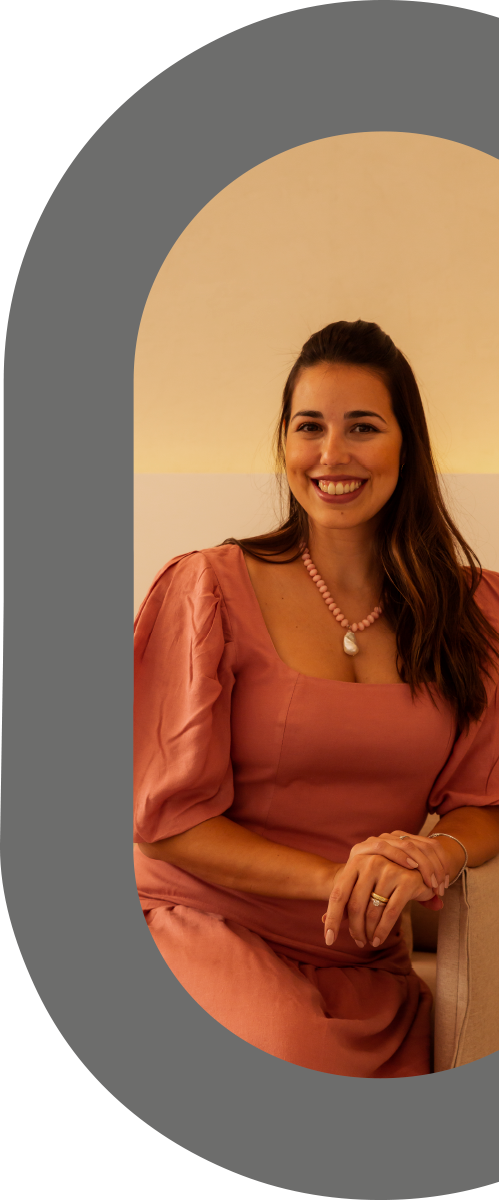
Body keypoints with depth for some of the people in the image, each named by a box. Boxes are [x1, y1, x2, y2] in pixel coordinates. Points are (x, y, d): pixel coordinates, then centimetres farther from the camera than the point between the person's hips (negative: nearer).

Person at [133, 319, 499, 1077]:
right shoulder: (212, 587, -5)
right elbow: (167, 820, -5)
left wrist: (435, 856, -17)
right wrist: (333, 879, -19)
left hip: (364, 966, 3)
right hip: (204, 925, -2)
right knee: (285, 1072, -31)